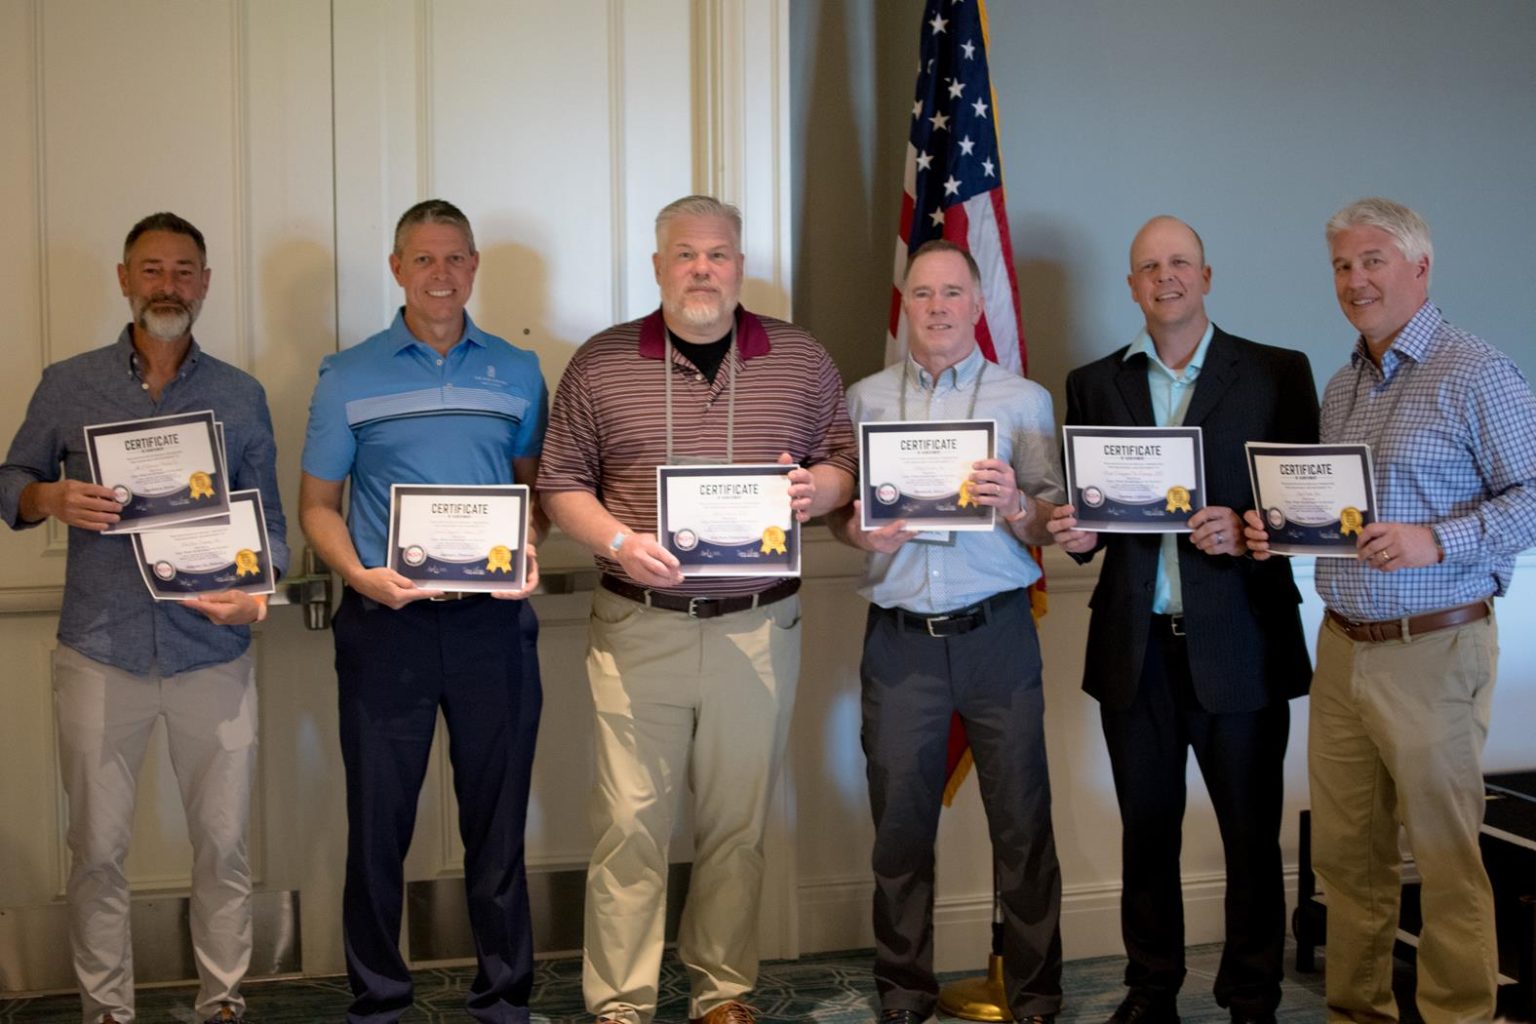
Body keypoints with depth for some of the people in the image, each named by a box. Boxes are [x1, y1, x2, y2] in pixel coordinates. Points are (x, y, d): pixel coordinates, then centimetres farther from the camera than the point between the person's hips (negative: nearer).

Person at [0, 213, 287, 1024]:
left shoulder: (241, 396, 6)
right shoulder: (68, 386, 5)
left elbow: (269, 517, 8)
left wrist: (258, 589, -11)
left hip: (214, 656, 1)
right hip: (99, 654, 0)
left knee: (224, 844, 7)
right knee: (98, 849, 7)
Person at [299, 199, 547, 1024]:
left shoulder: (517, 371, 8)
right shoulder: (348, 377, 4)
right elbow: (317, 501, 5)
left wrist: (529, 553, -5)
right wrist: (360, 575, -13)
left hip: (492, 619, 1)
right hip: (385, 619, -1)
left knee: (497, 815, 9)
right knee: (378, 818, 6)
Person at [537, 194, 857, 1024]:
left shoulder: (800, 360, 6)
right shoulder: (600, 365, 2)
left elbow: (845, 460, 12)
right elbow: (562, 487, 4)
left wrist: (823, 487, -10)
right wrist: (618, 541, -13)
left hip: (758, 629, 1)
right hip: (637, 628, -1)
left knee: (738, 823, 9)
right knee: (630, 823, 0)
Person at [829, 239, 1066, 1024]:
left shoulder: (1024, 400, 7)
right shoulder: (865, 399, 11)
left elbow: (1052, 530, 3)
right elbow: (836, 512, 12)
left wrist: (1014, 504, -17)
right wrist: (861, 532, -10)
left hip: (996, 633, -1)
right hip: (899, 636, 1)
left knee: (1021, 820, 2)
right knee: (900, 821, 5)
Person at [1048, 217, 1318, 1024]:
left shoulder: (1277, 374, 3)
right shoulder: (1094, 383, 11)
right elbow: (1082, 505, 13)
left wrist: (1248, 530, -17)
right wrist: (1076, 532, -9)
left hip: (1239, 645, -2)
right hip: (1135, 646, 2)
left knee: (1252, 834, 5)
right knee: (1146, 833, 11)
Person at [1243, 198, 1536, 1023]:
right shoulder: (1340, 388, 16)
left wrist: (1435, 540, -23)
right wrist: (1279, 529, 3)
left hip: (1433, 651, -7)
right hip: (1341, 646, 7)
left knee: (1446, 861, 1)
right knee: (1345, 852, 12)